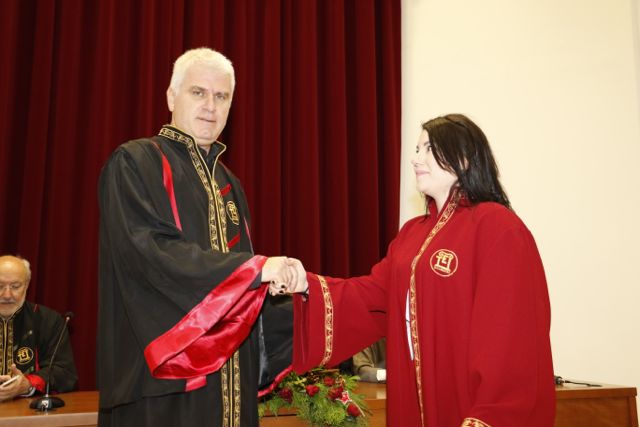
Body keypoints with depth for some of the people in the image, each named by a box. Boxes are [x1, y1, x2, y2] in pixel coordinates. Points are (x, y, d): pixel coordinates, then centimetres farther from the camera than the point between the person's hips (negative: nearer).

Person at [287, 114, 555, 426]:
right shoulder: (413, 232, 10)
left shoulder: (498, 228, -15)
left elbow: (509, 339, -19)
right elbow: (376, 295, 3)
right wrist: (309, 286, -10)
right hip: (416, 397, 7)